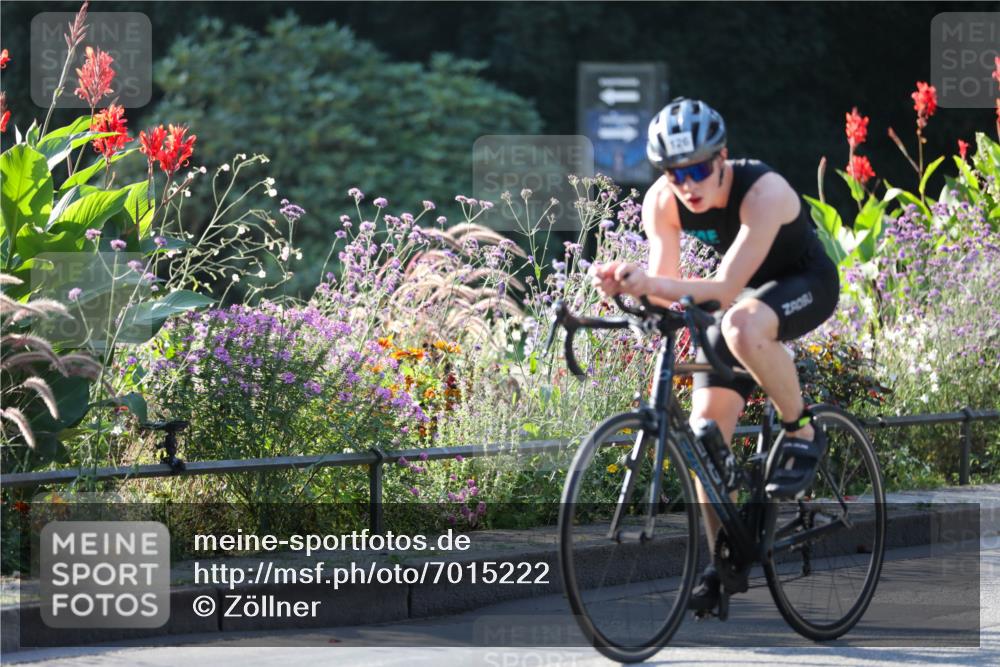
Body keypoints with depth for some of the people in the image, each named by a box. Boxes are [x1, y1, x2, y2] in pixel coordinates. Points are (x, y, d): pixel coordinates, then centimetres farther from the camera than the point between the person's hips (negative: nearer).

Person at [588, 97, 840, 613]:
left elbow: (726, 287, -40)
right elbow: (667, 287, -18)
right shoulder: (662, 202, -18)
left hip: (807, 285, -6)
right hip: (747, 296, 6)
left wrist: (652, 283, -54)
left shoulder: (763, 192, -35)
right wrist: (623, 282, -40)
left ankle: (802, 432, -17)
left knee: (742, 326, -40)